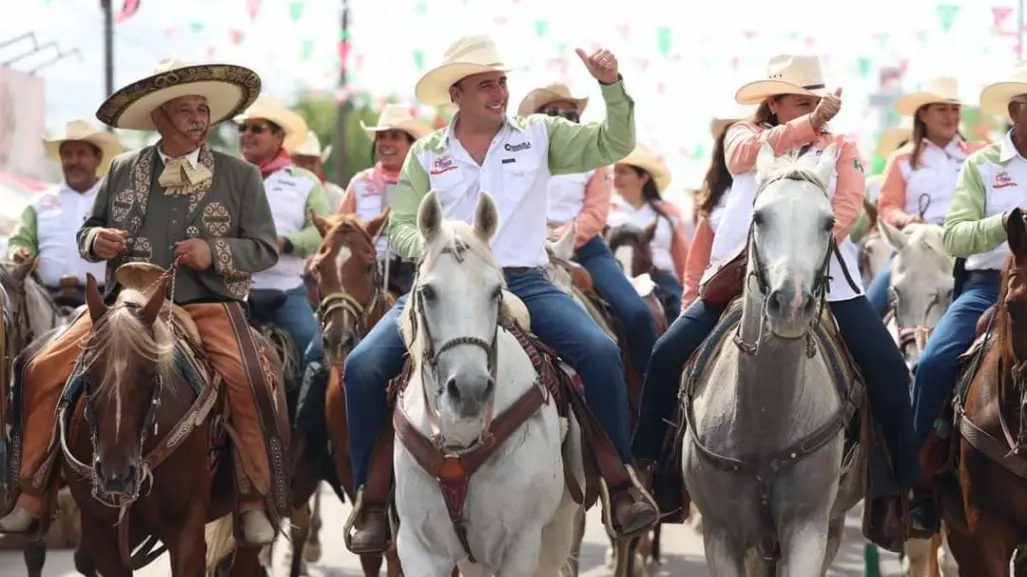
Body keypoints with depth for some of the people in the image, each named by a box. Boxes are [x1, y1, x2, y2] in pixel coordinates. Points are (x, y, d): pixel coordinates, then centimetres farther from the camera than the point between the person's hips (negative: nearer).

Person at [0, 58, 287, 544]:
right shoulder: (122, 171, 10)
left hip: (206, 303, -2)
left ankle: (256, 503, -12)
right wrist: (96, 240, -7)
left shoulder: (240, 175, 4)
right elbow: (88, 232, 18)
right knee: (45, 369, -13)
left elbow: (265, 248, 3)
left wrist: (214, 253, -15)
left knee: (247, 381, -29)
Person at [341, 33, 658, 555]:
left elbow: (613, 145, 5)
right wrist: (430, 250, -16)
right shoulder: (425, 154, 10)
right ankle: (372, 496, -6)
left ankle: (620, 481, -11)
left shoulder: (540, 135, 10)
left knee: (601, 354, -25)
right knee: (363, 366, -20)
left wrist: (612, 87, -12)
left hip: (523, 282, 0)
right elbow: (401, 227, 6)